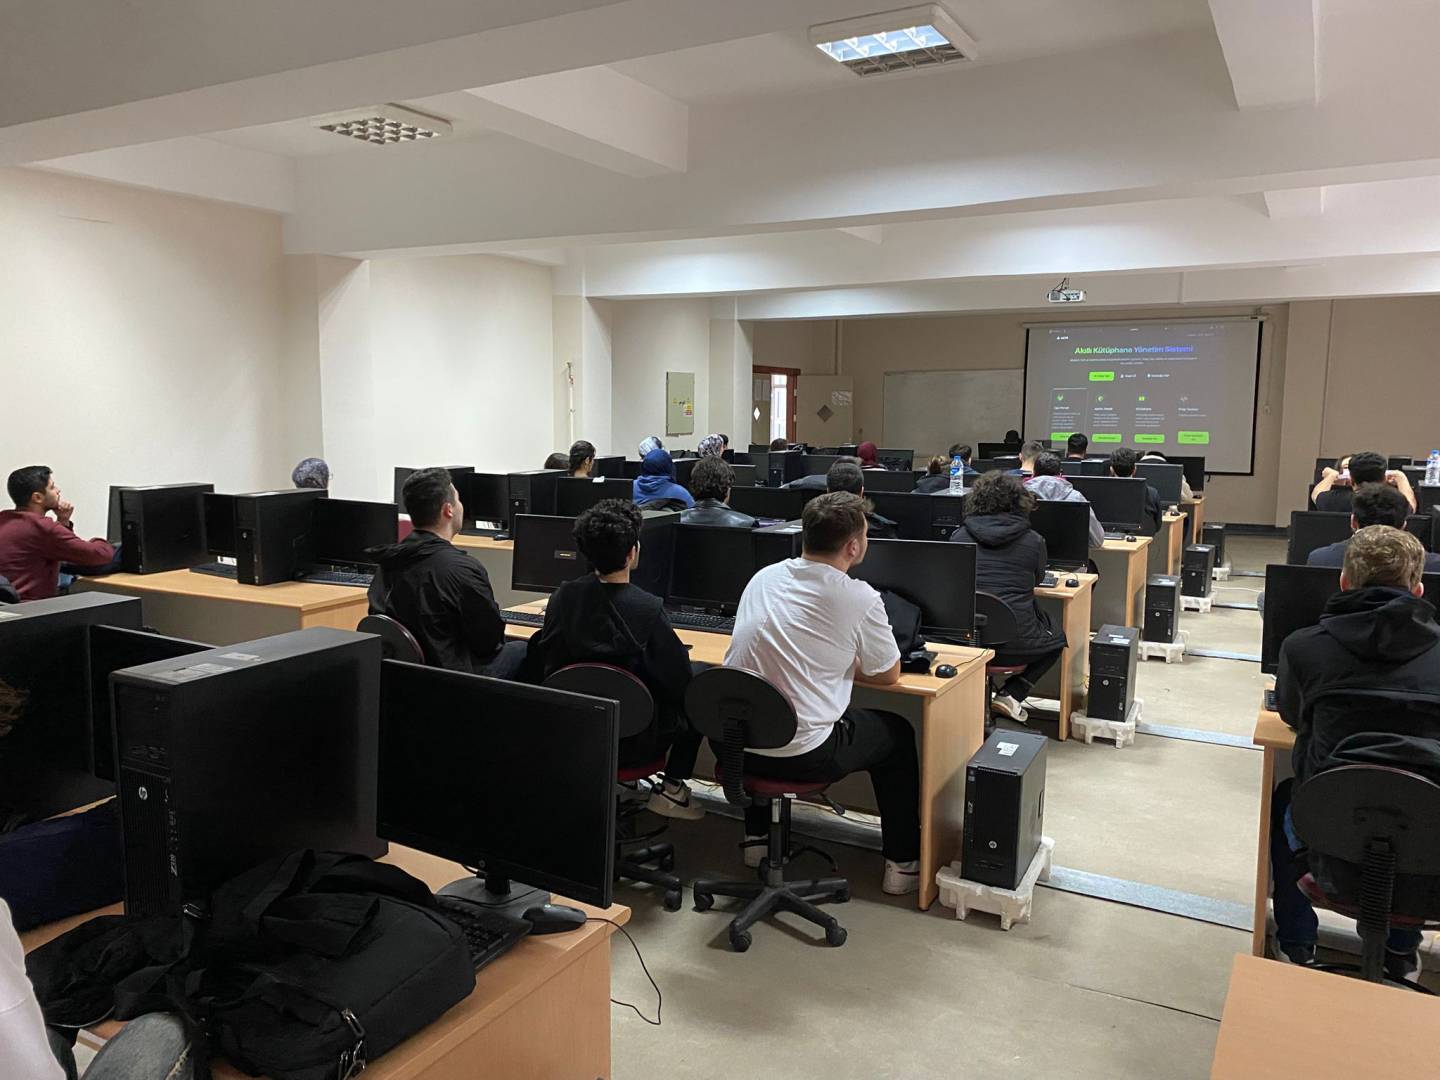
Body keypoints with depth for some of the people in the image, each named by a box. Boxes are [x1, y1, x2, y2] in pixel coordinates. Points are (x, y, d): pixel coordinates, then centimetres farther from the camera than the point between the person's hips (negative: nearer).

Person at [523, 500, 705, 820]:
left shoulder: (562, 597, -11)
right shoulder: (648, 609, -24)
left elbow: (544, 667, 1)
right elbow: (680, 680, -14)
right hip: (633, 744, -5)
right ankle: (671, 789, 16)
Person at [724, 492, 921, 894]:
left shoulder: (762, 577, 4)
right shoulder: (858, 597, -13)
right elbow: (888, 675, 2)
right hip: (804, 756, -5)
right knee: (897, 733, 21)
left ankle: (756, 837, 45)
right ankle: (902, 863, 30)